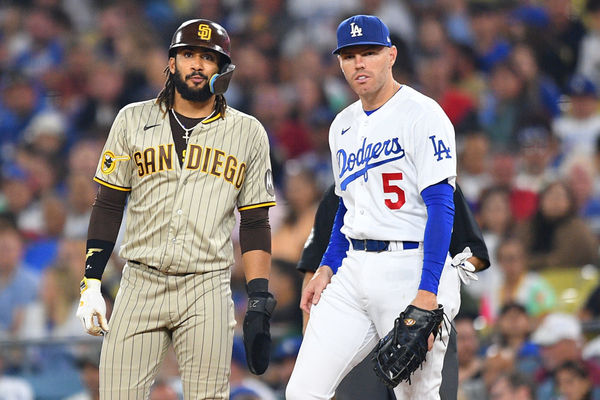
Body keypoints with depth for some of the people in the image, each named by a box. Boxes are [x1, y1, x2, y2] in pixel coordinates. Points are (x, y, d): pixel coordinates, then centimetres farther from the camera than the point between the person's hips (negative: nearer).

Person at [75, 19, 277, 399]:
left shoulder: (248, 133, 8)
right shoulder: (134, 121, 9)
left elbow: (255, 225, 8)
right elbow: (108, 207, 9)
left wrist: (260, 303, 0)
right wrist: (91, 283, 1)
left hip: (207, 292, 0)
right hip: (141, 283, 0)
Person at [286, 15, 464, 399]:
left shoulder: (422, 115, -8)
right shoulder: (344, 125, 17)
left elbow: (441, 206, -14)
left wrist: (427, 293, -22)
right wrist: (327, 268, 12)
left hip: (410, 268, -7)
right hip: (353, 272, 7)